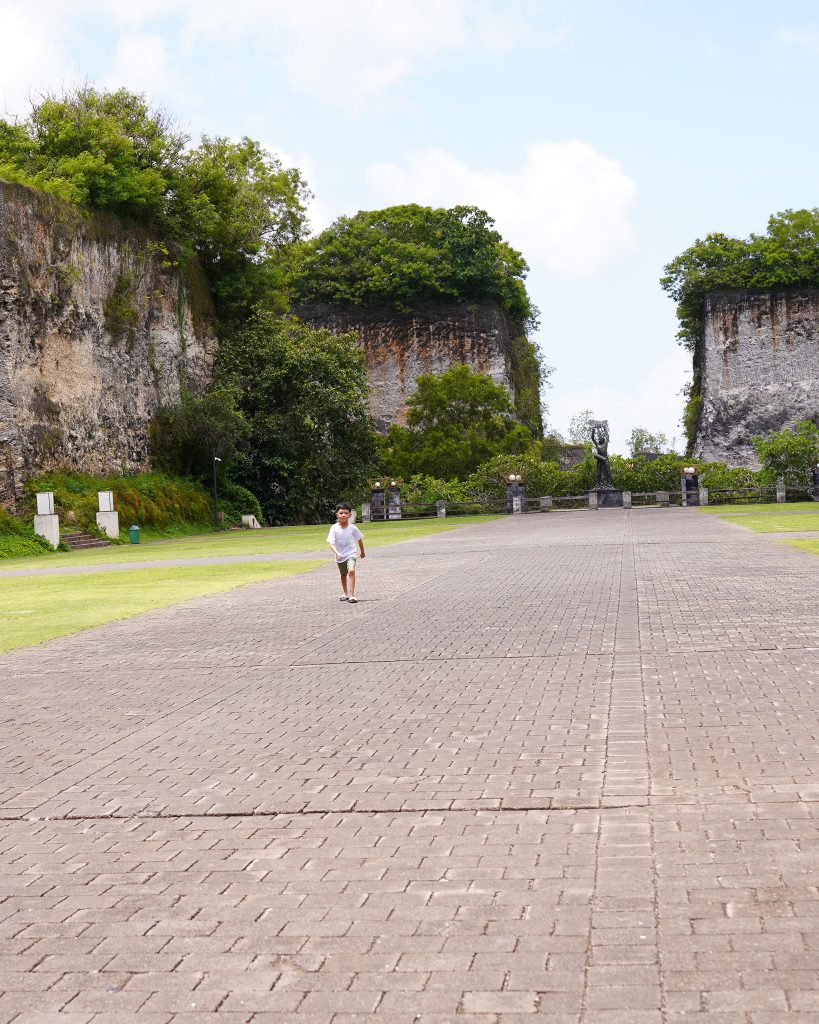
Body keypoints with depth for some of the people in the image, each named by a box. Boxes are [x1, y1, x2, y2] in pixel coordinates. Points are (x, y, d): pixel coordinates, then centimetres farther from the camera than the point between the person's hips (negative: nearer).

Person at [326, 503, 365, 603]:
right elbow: (331, 543, -19)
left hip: (351, 553, -2)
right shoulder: (334, 528, -16)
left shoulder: (352, 528, -14)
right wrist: (337, 553, -37)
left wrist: (362, 552, 16)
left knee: (351, 571, -25)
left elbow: (359, 539, 3)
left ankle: (352, 595, -25)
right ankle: (346, 594, 41)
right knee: (343, 575, 20)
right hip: (340, 556, 2)